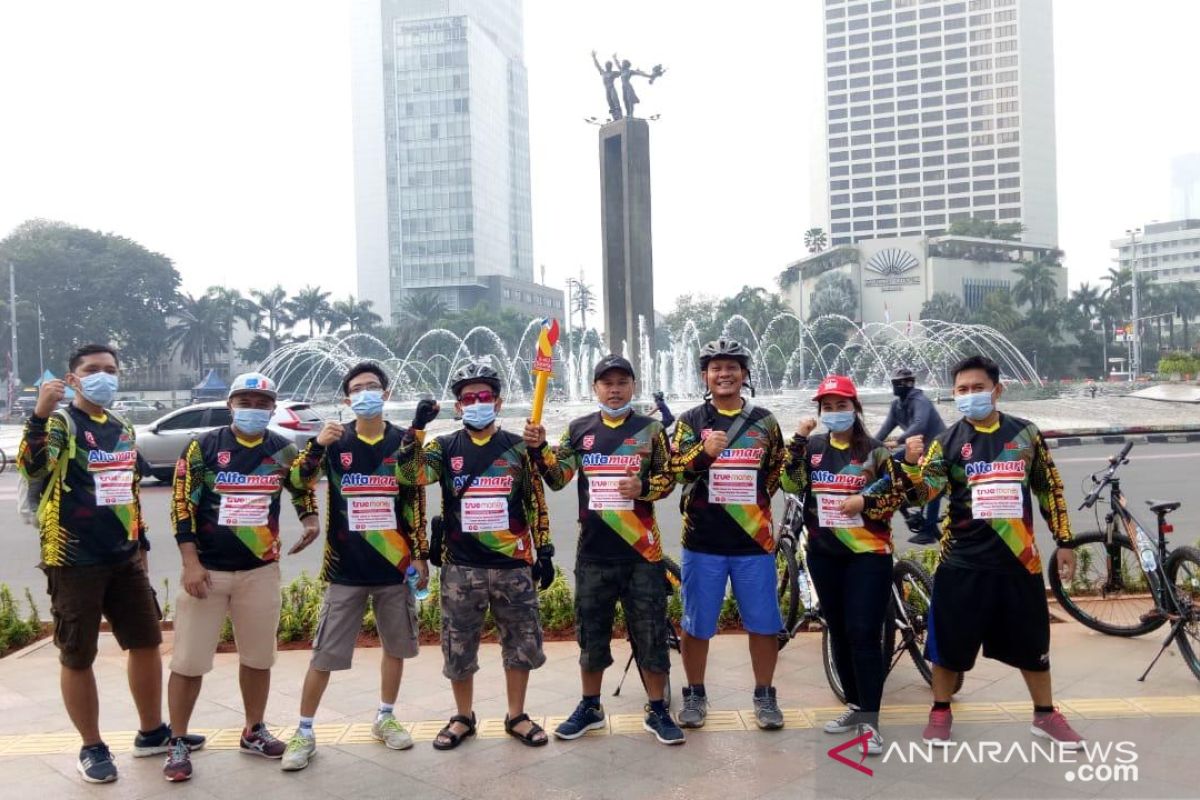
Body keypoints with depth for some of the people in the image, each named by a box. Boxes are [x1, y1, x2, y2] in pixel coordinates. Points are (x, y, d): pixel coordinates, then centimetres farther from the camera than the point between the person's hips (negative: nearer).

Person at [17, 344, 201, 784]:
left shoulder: (124, 430, 12)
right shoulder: (60, 422, -8)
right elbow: (33, 468, -29)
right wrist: (40, 415, -44)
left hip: (124, 558, 7)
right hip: (74, 561, -6)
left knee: (147, 642, 12)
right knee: (77, 657, 5)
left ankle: (152, 732, 28)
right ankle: (92, 748, 20)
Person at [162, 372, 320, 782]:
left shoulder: (284, 450, 2)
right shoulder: (204, 447, -7)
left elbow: (302, 489, 19)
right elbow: (182, 505, -7)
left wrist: (311, 521, -1)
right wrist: (191, 562, -13)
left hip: (260, 570, 3)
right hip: (206, 569, -3)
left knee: (259, 657, 13)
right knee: (189, 661, 2)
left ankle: (254, 732, 31)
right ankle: (177, 744, 18)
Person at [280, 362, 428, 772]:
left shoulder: (404, 442, 1)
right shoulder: (335, 441, -1)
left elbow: (416, 502, 4)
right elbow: (298, 480, -13)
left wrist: (421, 554, 2)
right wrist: (317, 444, -29)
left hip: (395, 566, 2)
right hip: (346, 569, -1)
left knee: (396, 645, 13)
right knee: (325, 654, 2)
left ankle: (385, 718, 31)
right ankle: (304, 732, 15)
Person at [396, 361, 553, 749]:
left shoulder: (517, 448, 4)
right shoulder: (445, 448, 3)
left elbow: (536, 503, 8)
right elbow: (409, 476, -14)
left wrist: (544, 551, 4)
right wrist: (417, 428, -23)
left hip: (513, 565, 1)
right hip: (461, 567, 0)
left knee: (522, 643, 8)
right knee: (458, 647, 9)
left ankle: (516, 716, 27)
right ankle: (463, 718, 29)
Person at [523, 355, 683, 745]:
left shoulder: (650, 429, 3)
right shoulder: (579, 429, 7)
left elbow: (667, 479, 3)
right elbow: (557, 478, 1)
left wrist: (644, 488, -17)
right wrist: (539, 449, -14)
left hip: (641, 548, -2)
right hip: (594, 549, 2)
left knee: (651, 632, 4)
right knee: (591, 632, 12)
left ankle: (657, 710, 18)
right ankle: (590, 706, 29)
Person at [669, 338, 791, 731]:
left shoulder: (764, 421, 7)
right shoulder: (690, 420, 2)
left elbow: (778, 472, 17)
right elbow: (674, 469, -10)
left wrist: (752, 501, 6)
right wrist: (703, 453, -28)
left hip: (754, 537, 1)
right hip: (703, 539, -1)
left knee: (763, 622, 7)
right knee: (697, 623, 8)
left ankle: (764, 696, 24)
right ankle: (695, 695, 25)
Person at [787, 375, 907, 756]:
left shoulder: (875, 450, -1)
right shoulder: (812, 448, 6)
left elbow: (897, 495, 0)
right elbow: (791, 484, -7)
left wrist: (864, 504, -16)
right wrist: (797, 439, -14)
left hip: (868, 552, -4)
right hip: (824, 554, 4)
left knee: (864, 634, -9)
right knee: (839, 633, 12)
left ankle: (870, 721, -1)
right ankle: (856, 706, 27)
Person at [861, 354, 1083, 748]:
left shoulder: (1025, 433, 3)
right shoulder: (948, 441, -3)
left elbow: (1049, 489, 11)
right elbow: (923, 493, -14)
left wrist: (1064, 542, 10)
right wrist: (911, 464, -33)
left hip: (1019, 557, 2)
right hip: (963, 560, -1)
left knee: (1032, 640, 14)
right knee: (950, 639, 7)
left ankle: (1045, 714, 34)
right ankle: (941, 711, 27)